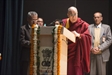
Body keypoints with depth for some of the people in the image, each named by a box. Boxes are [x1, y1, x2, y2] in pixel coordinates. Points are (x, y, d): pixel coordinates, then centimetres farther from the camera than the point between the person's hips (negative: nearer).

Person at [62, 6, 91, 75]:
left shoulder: (83, 25, 3)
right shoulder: (64, 23, 10)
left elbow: (88, 37, -4)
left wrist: (78, 35, -19)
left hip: (77, 54, -2)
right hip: (66, 52, 2)